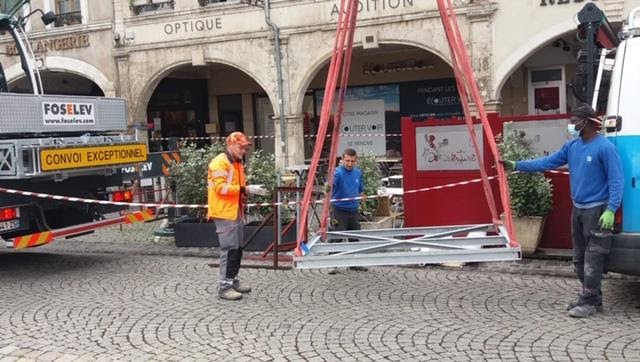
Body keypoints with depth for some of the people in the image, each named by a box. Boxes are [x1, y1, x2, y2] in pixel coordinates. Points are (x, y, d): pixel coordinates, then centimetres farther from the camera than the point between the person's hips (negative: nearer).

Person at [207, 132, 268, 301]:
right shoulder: (219, 163, -13)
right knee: (229, 249, -7)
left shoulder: (237, 163, 17)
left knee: (237, 248, 13)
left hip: (236, 212, 9)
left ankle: (233, 281, 24)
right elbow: (221, 188, -22)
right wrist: (246, 189, -23)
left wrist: (251, 189, 6)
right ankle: (224, 286, -2)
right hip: (225, 213, -9)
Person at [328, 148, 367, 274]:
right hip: (340, 210, -6)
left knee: (355, 238, 12)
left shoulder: (358, 173, 7)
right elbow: (330, 186, -33)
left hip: (354, 210, 6)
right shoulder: (337, 172, -14)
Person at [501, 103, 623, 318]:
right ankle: (592, 298, 24)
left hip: (596, 211, -8)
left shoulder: (605, 147, -14)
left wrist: (611, 210, -22)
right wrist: (516, 166, 5)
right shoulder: (572, 146, 8)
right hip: (577, 209, 8)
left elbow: (616, 181, -15)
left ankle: (589, 302, 2)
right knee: (580, 258, 13)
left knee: (593, 259, -5)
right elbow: (547, 162, 9)